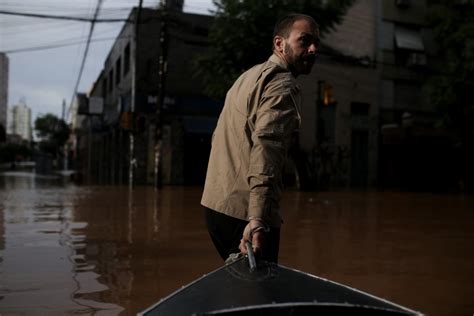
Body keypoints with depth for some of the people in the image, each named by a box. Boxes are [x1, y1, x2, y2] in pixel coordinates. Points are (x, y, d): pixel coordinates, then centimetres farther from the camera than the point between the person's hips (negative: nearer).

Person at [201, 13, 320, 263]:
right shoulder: (282, 86, -11)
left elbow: (219, 138, 25)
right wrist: (257, 219, -36)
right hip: (244, 214, -9)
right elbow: (266, 148, -27)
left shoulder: (249, 76, 19)